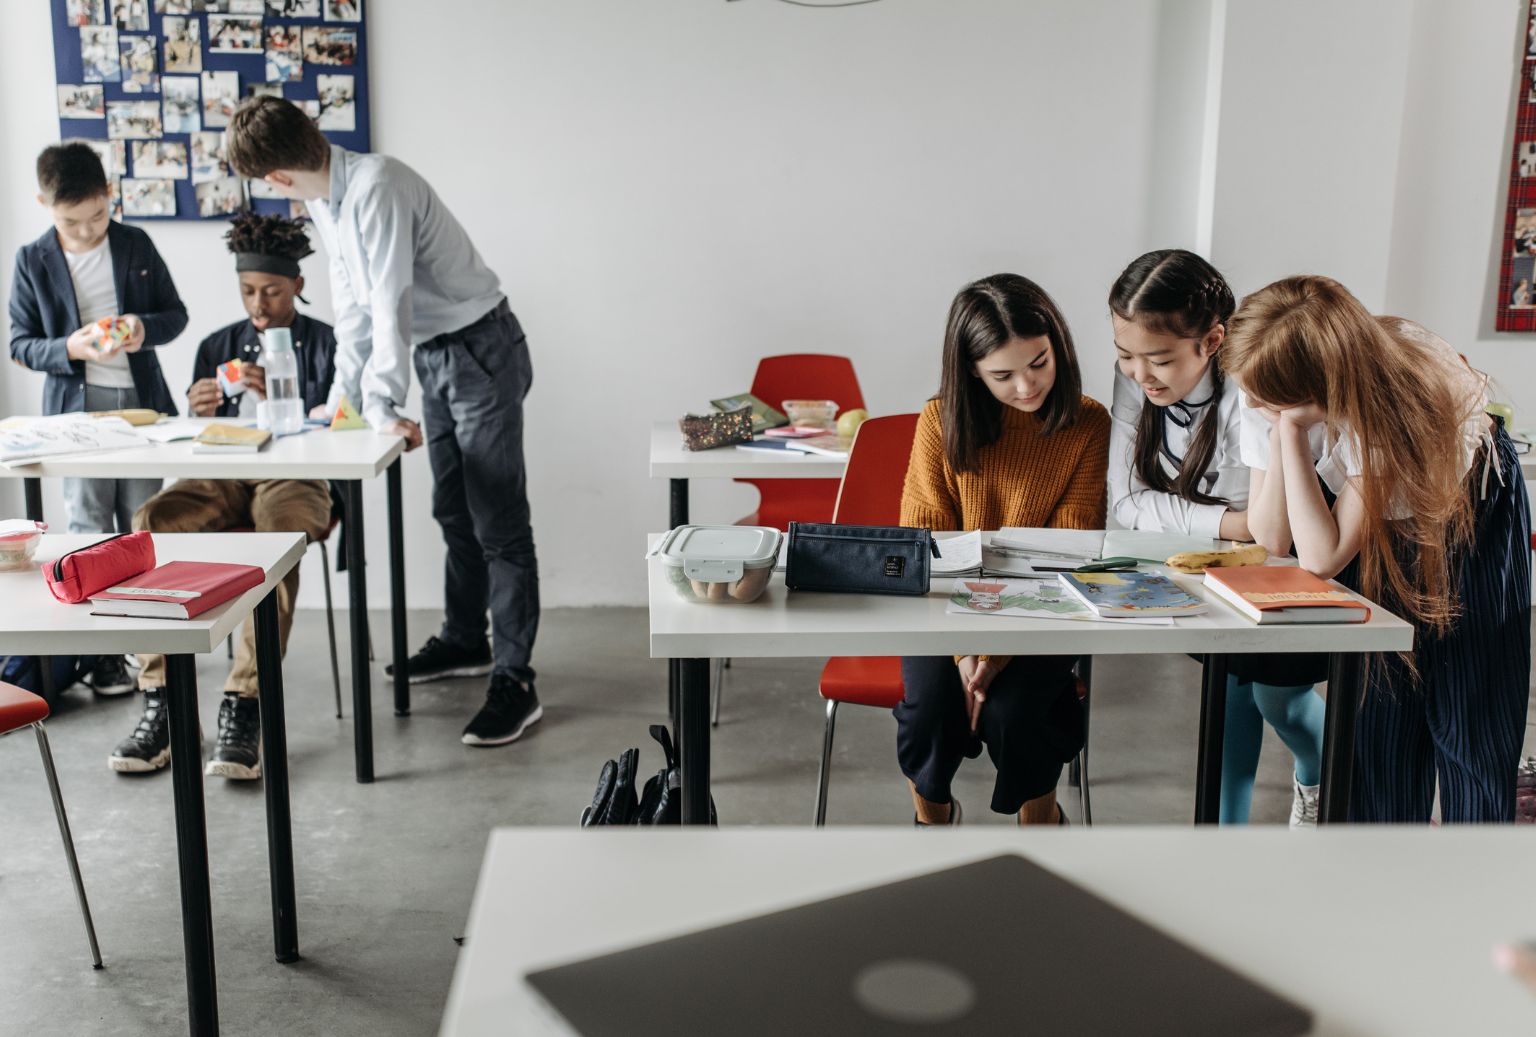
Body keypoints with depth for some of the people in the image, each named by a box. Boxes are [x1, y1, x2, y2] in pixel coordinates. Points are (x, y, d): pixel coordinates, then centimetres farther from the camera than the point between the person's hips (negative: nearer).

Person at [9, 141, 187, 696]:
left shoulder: (137, 245, 3)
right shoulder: (32, 261, 0)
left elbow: (176, 313, 8)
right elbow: (21, 344, 1)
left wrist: (145, 327, -14)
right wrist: (69, 348, -18)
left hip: (141, 400, 1)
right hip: (76, 407, -1)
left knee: (142, 525, 8)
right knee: (89, 529, -1)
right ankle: (104, 651, 6)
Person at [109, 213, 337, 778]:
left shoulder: (326, 345, 9)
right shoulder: (218, 347, 19)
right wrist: (197, 413, -7)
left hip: (293, 478, -3)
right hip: (221, 478, 4)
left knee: (279, 530, -39)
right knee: (153, 522, -28)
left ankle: (245, 705, -37)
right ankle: (159, 702, -26)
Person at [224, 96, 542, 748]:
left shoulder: (375, 188, -24)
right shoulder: (323, 202, 6)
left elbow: (390, 303, -27)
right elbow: (353, 303, 12)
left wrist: (381, 405, -27)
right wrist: (342, 393, 10)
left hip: (480, 350, -10)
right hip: (434, 356, 10)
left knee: (498, 523, -9)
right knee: (453, 514, 19)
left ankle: (514, 682, -6)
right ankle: (464, 642, 33)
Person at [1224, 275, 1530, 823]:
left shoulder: (1395, 398, -39)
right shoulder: (1272, 393, -26)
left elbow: (1322, 558, -38)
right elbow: (1271, 538, -24)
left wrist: (1289, 427, -42)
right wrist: (1281, 428, -35)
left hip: (1472, 510, -3)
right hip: (1376, 525, 4)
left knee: (1471, 721, -4)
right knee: (1373, 715, 0)